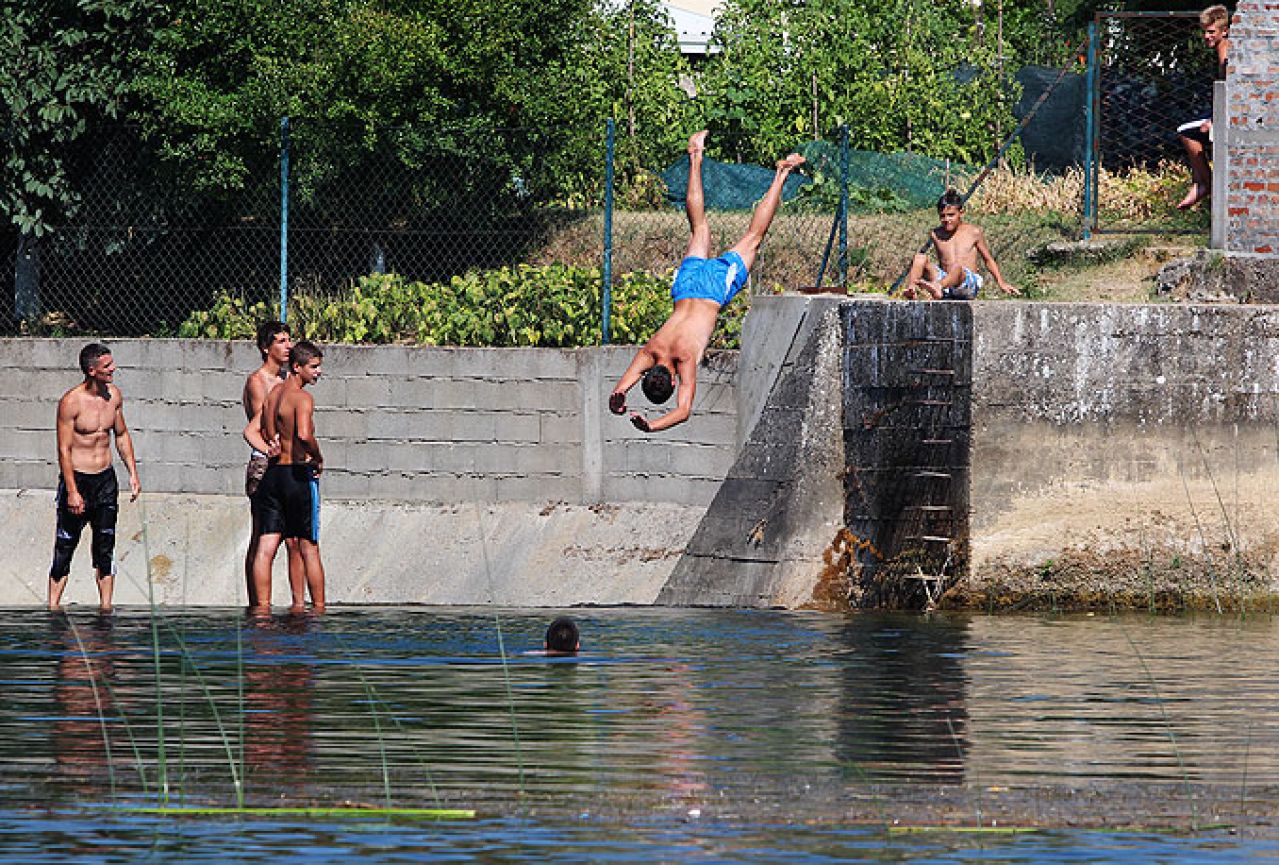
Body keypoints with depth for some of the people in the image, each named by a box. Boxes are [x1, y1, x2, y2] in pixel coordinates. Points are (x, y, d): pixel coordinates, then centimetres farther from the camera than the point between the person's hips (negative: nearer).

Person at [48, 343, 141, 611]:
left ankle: (106, 606, 11)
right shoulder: (71, 402, -15)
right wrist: (72, 491, -18)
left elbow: (121, 435, 17)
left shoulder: (114, 395, 3)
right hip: (77, 478, -5)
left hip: (106, 478, 5)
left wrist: (133, 473, 11)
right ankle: (53, 605, 5)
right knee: (65, 547, -1)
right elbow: (64, 449, -14)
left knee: (106, 547, 6)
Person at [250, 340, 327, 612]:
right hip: (299, 474, -6)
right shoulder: (302, 398, -14)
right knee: (309, 549, 3)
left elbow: (264, 435, 14)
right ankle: (318, 608, 8)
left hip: (271, 474, 6)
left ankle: (262, 605, -1)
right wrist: (318, 458, -13)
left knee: (266, 547, 2)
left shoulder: (272, 394, 11)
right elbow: (304, 435, -29)